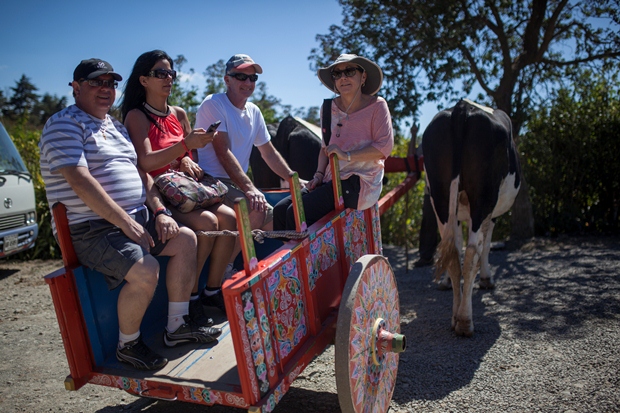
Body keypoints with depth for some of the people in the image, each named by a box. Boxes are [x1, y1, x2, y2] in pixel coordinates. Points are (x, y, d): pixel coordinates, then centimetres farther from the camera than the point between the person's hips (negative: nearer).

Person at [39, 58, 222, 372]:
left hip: (135, 218, 9)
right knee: (145, 270, -29)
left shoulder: (116, 126, 20)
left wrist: (159, 211, 4)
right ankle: (128, 345, -1)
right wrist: (126, 223, -24)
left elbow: (140, 171, 20)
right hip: (91, 230, -9)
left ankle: (177, 326, 9)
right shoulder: (64, 124, -7)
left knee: (186, 239, 2)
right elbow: (81, 182, -20)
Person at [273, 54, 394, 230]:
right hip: (331, 180, 6)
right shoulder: (329, 108, 13)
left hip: (359, 181, -6)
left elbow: (385, 146, -11)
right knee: (280, 209, -14)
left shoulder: (376, 105, -2)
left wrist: (347, 155, -19)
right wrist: (319, 174, 5)